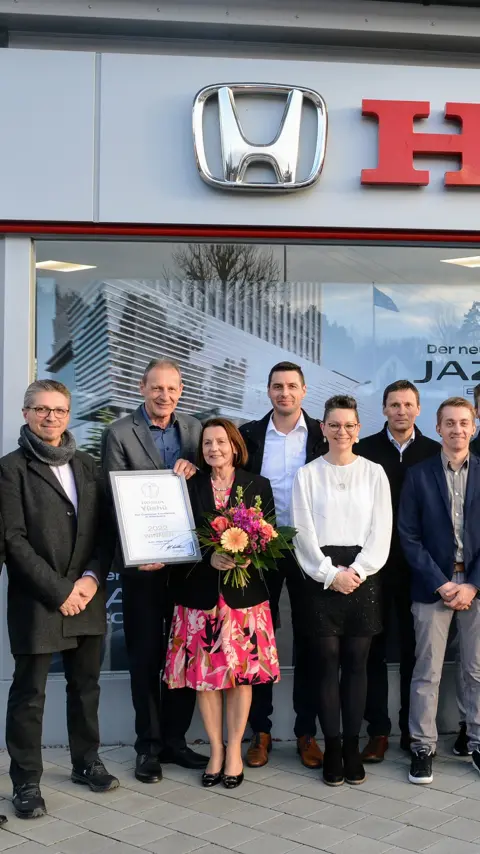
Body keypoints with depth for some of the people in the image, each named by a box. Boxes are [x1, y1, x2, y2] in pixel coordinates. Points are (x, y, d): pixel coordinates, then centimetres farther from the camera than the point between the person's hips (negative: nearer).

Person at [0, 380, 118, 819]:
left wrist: (92, 577, -7)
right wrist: (59, 590, -13)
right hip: (36, 600, -4)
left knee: (86, 685, 14)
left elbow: (106, 527, 9)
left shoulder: (87, 465, 11)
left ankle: (87, 761, 30)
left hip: (87, 597, 5)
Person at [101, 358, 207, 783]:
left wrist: (195, 468, -11)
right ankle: (149, 745, 18)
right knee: (145, 655, 6)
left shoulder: (195, 429, 8)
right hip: (142, 561, -3)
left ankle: (175, 738, 25)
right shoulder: (119, 434, -4)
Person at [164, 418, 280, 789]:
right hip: (200, 592, 1)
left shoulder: (258, 486, 6)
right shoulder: (188, 487, 6)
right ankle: (216, 748, 18)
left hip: (244, 592, 0)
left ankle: (234, 749, 16)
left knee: (241, 673, 2)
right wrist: (209, 557, -17)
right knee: (205, 673, 3)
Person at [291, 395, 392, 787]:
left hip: (363, 576, 1)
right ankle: (332, 746, 11)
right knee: (326, 662, 1)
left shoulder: (374, 473, 6)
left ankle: (352, 745, 14)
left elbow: (381, 531, 1)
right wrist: (331, 574, -10)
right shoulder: (307, 475, 3)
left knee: (356, 662, 4)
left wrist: (357, 571, -10)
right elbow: (304, 533, -2)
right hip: (321, 577, -1)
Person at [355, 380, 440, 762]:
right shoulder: (364, 450, 0)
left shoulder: (435, 452, 2)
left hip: (418, 565, 1)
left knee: (414, 649, 9)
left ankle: (413, 730, 22)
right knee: (374, 648, 7)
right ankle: (378, 730, 17)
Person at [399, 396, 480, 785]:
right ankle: (423, 747, 13)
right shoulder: (418, 475, 2)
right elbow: (409, 536, -2)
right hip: (433, 585, -1)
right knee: (427, 672, 3)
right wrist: (441, 583, -9)